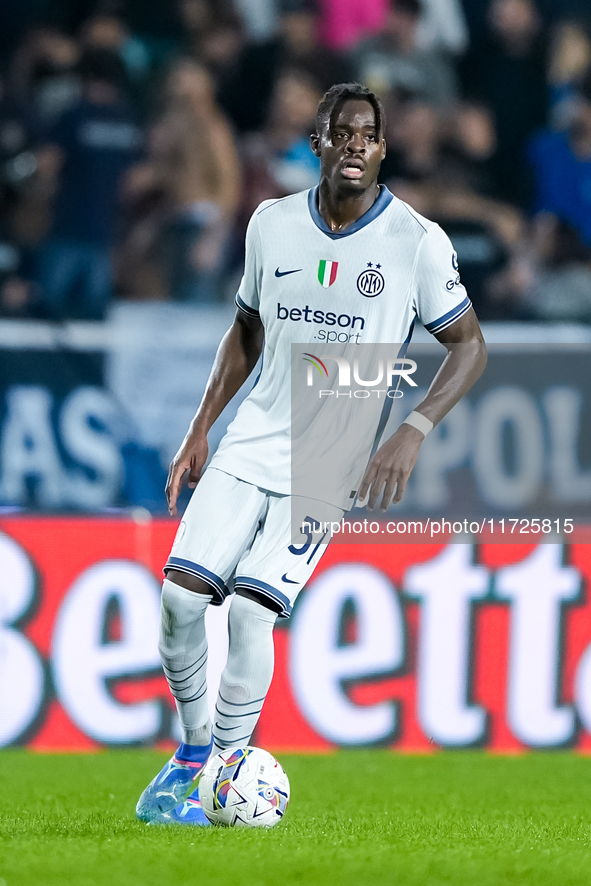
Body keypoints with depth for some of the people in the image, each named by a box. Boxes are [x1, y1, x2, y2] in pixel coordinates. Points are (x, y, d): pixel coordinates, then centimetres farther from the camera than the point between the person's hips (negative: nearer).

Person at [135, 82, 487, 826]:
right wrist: (200, 429, 13)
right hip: (250, 443, 4)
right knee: (181, 593, -9)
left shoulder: (418, 242, -8)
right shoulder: (272, 224, 4)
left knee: (251, 609, -17)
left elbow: (468, 346, -1)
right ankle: (194, 747, 14)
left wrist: (412, 433, -14)